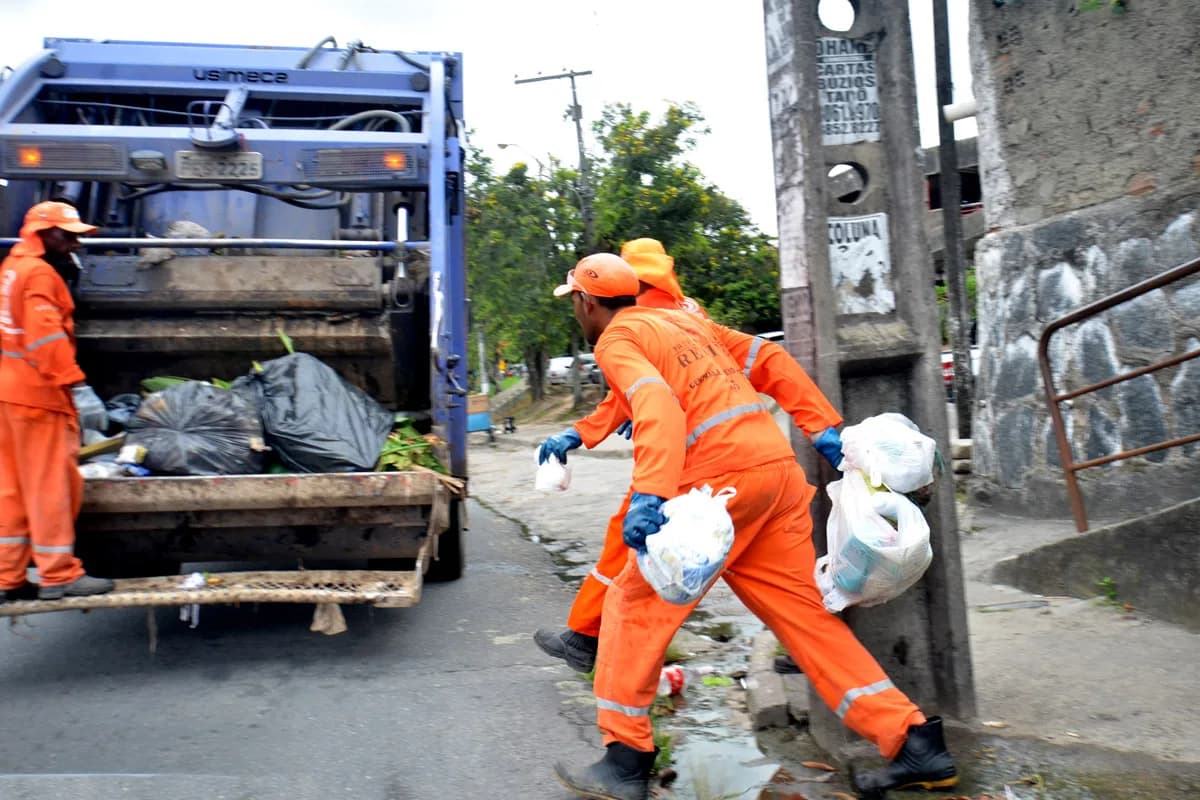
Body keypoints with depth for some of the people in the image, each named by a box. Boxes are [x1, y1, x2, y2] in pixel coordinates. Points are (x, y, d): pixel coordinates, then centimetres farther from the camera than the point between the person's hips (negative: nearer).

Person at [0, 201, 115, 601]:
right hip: (38, 394, -10)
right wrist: (78, 387, -26)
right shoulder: (39, 273, -12)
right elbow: (47, 336, -23)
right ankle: (58, 574, 2)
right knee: (51, 485, -4)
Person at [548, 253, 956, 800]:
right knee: (802, 610, 12)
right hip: (778, 467, 8)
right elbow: (772, 363, 21)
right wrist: (827, 432, 18)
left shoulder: (616, 339, 3)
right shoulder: (681, 320, 26)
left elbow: (658, 406, -18)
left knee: (637, 603, 4)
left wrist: (649, 496, -28)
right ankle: (915, 743, 13)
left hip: (720, 478, -8)